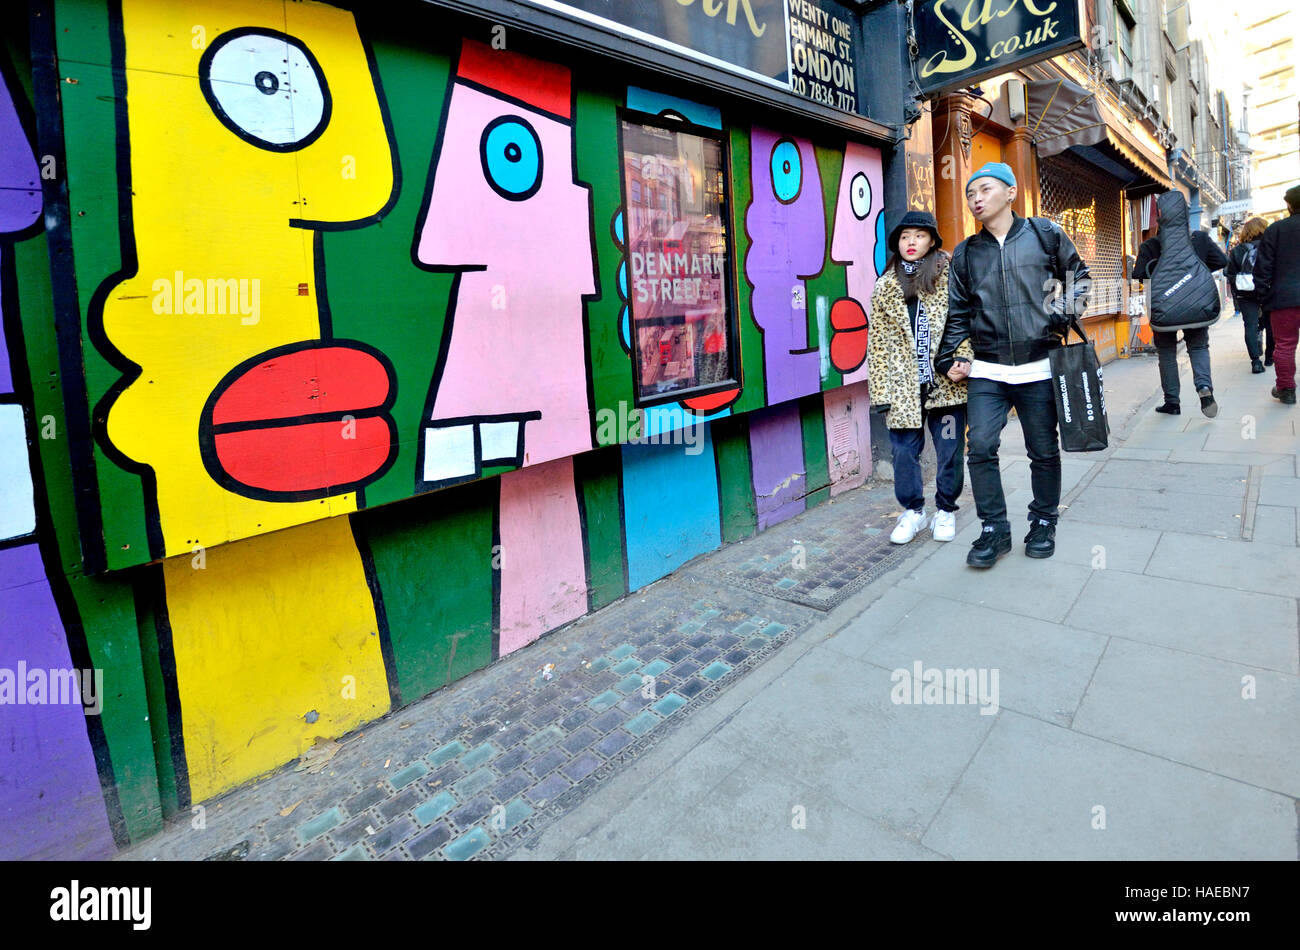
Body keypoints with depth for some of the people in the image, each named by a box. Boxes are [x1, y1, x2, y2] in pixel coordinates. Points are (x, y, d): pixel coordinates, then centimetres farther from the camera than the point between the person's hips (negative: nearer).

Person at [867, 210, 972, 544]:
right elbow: (877, 342, 6)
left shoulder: (950, 275, 4)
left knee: (950, 450, 6)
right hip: (904, 385, 1)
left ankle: (946, 510, 24)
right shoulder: (885, 286, 9)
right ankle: (913, 511, 22)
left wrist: (961, 359, -16)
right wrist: (879, 391, 1)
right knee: (904, 450, 4)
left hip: (946, 382, -1)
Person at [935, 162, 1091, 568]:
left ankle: (1043, 523, 27)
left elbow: (1079, 276, 15)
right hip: (986, 371, 1)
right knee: (980, 447, -9)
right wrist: (948, 359, 3)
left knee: (1044, 451, 8)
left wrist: (1065, 312, -2)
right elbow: (958, 313, 12)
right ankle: (994, 530, 5)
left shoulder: (1045, 234, 4)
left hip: (1038, 368, -1)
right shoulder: (965, 254, 9)